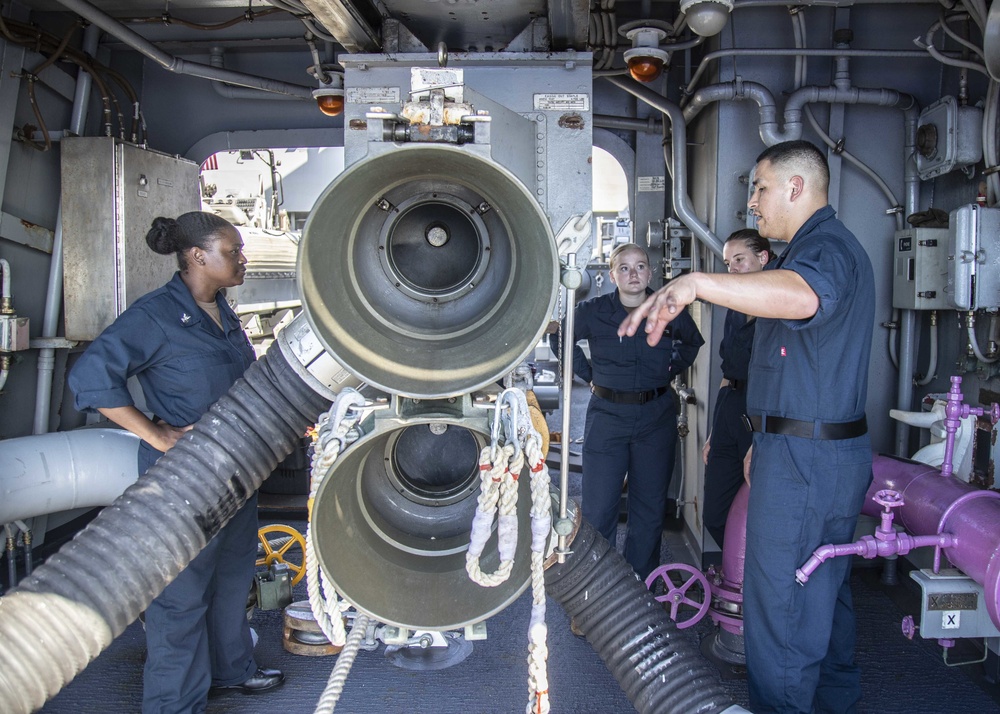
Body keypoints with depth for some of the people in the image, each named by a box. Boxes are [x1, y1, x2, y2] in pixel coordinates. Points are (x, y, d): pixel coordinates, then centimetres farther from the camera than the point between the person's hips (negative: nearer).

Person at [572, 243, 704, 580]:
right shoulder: (593, 311, -5)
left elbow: (693, 342, 20)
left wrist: (670, 370, 10)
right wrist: (588, 374, 6)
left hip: (656, 416, 2)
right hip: (607, 416, -1)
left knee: (650, 507, 8)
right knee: (598, 508, -2)